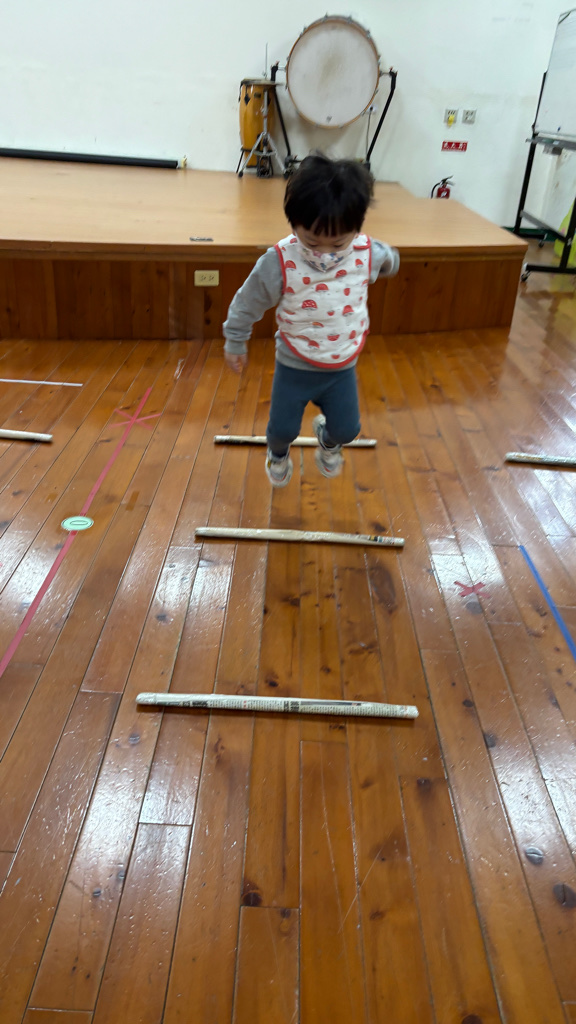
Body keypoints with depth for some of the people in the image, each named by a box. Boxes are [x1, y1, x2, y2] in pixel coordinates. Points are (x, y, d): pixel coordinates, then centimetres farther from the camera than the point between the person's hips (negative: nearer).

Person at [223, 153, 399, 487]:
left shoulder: (368, 254, -19)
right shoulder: (279, 262, -27)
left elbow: (390, 260, 8)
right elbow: (247, 305, -12)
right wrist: (235, 344, 1)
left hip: (343, 366, 2)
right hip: (294, 367, -2)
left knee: (347, 428, 17)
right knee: (283, 427, 14)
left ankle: (328, 441, 55)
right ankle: (278, 453, 52)